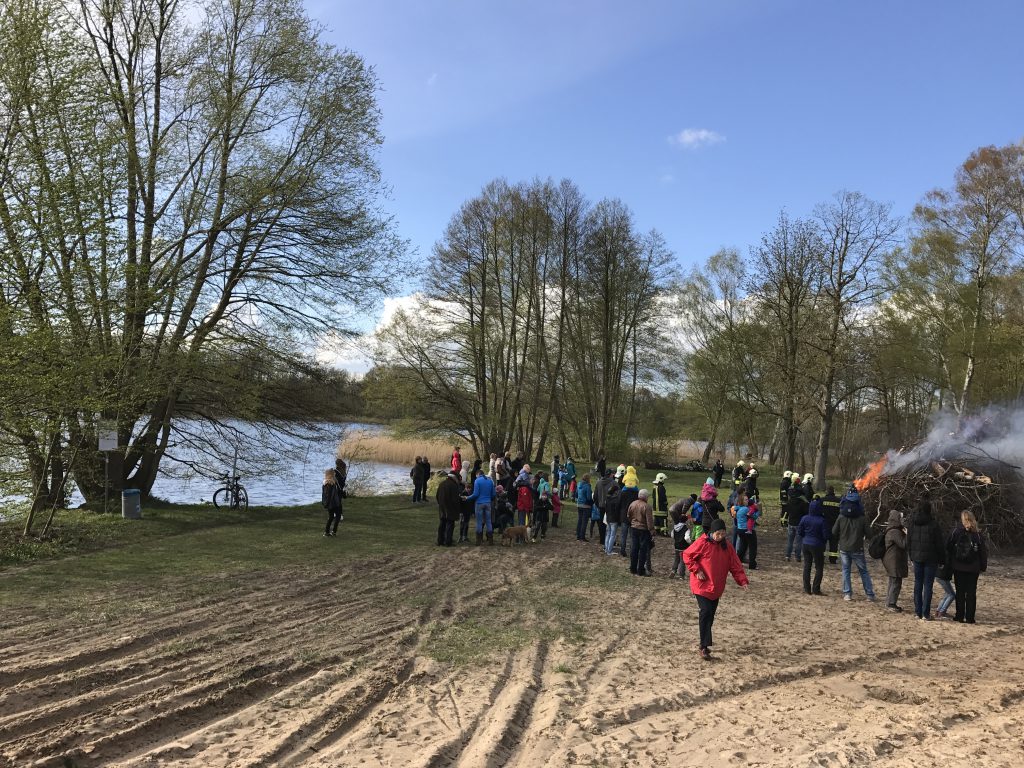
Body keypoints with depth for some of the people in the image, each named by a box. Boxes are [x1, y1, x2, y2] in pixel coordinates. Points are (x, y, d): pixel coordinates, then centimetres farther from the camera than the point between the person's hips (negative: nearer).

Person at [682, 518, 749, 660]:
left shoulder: (726, 547, 3)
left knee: (711, 614, 12)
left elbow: (735, 565, 3)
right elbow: (687, 555, -8)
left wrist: (742, 580, -8)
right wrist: (696, 570, -15)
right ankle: (704, 647, -12)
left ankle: (706, 641, 29)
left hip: (717, 588, 6)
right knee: (705, 612, -15)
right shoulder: (702, 543, -13)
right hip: (702, 586, -5)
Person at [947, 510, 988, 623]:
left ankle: (960, 616, 10)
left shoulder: (955, 532, -6)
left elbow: (948, 549, -1)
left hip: (958, 567, 0)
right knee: (971, 593, 6)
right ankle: (969, 617, 5)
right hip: (973, 569, 0)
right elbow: (983, 552, 0)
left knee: (960, 592, 8)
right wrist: (983, 567, 9)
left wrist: (950, 563, 10)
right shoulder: (978, 535, -5)